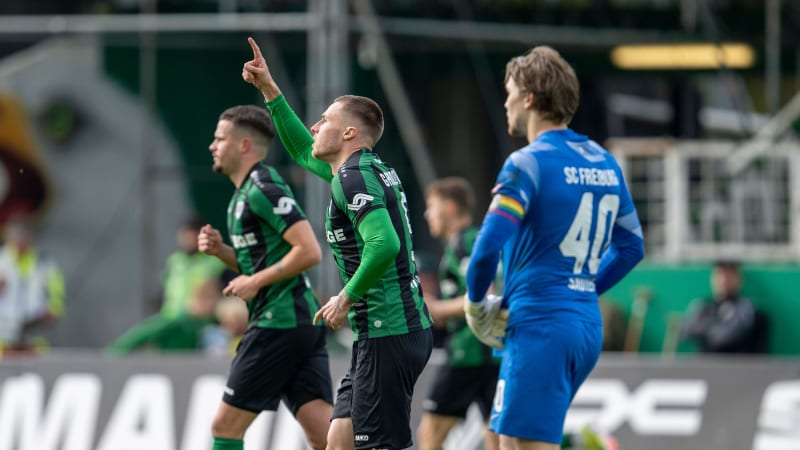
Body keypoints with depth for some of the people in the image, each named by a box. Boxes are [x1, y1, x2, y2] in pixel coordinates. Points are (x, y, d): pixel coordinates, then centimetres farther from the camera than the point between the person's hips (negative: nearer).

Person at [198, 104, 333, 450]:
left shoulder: (263, 189, -12)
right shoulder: (245, 192, 20)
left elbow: (309, 251, -20)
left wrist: (256, 282, -15)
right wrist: (220, 250, 12)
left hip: (279, 323, -10)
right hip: (301, 321, 10)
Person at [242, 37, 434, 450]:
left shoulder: (354, 178, -13)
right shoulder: (372, 169, 18)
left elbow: (385, 244, -29)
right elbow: (303, 151, 36)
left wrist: (347, 299, -17)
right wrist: (269, 90, 34)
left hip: (388, 336, -10)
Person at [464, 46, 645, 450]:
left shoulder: (528, 164, -12)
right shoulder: (605, 164, 13)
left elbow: (490, 245, -19)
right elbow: (631, 247, 20)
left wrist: (475, 302, -2)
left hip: (540, 326, -8)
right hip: (587, 323, 8)